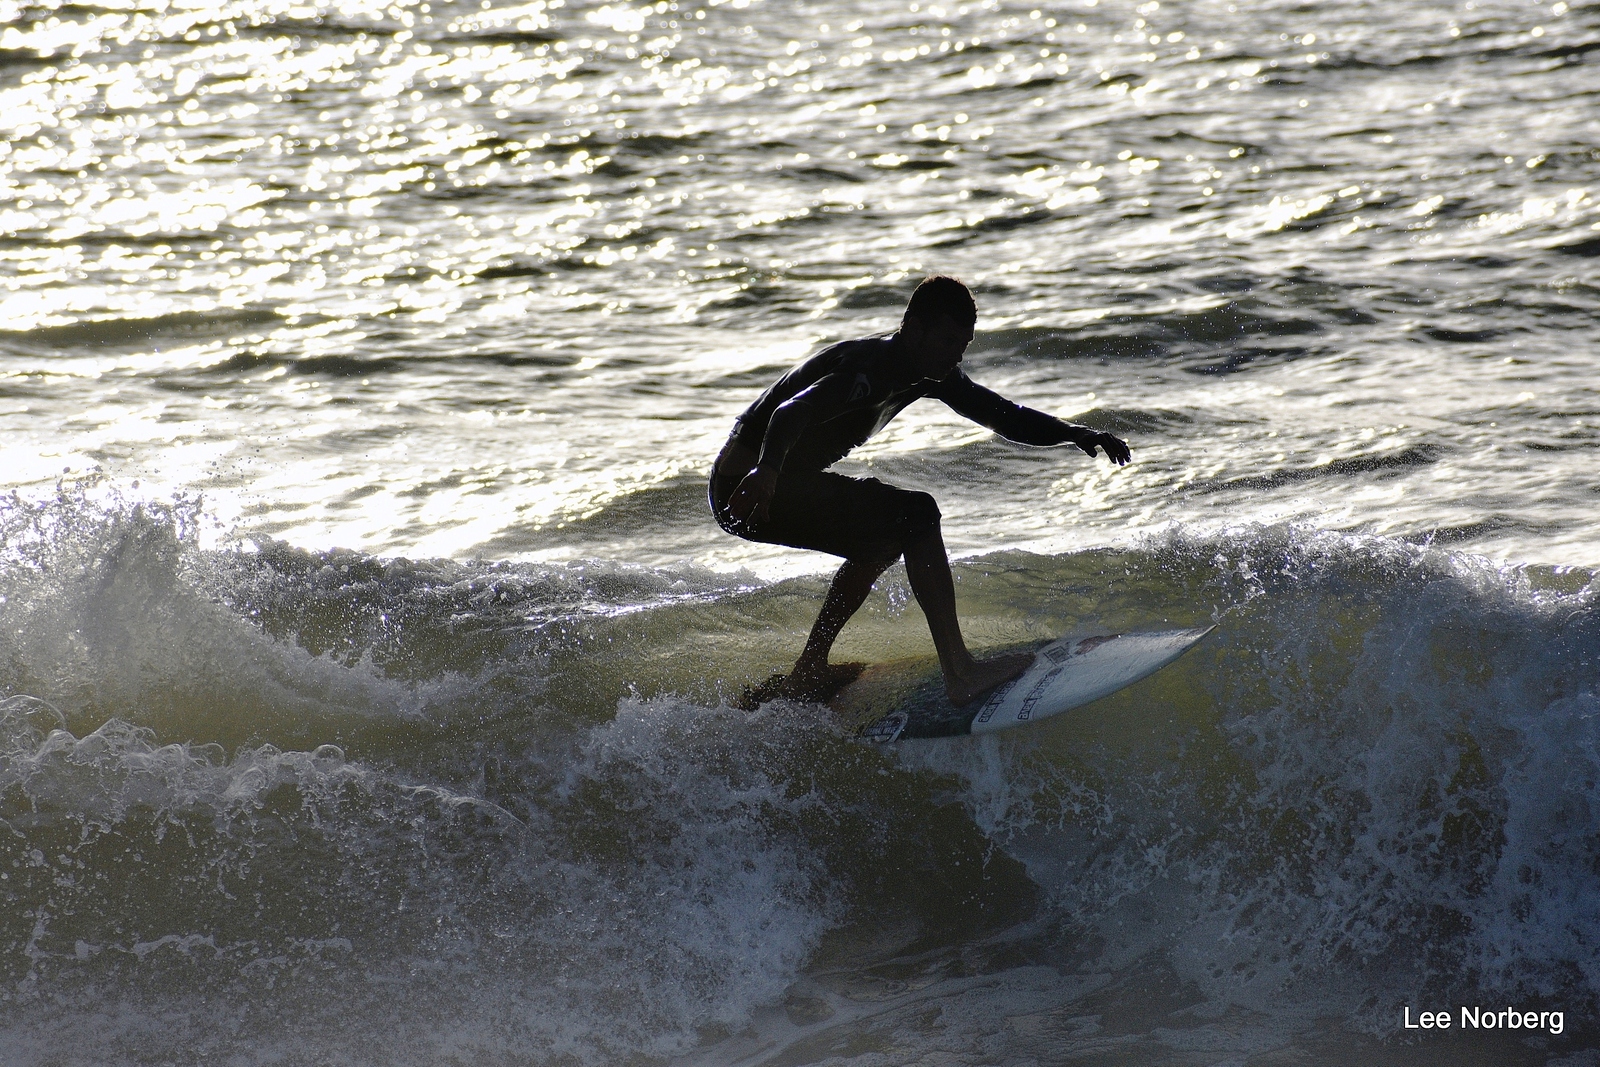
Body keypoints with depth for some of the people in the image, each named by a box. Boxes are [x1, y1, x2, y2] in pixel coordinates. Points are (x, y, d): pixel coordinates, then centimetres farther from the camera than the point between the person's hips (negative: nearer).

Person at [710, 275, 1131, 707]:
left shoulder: (930, 372, 6)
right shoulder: (870, 367, -23)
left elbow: (1002, 414, 12)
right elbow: (793, 412, -39)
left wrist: (1076, 434, -3)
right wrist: (766, 472, -58)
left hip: (780, 480, 10)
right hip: (747, 489, -10)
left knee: (885, 533, 26)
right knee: (916, 514, -19)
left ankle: (807, 673, 25)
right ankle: (960, 672, -23)